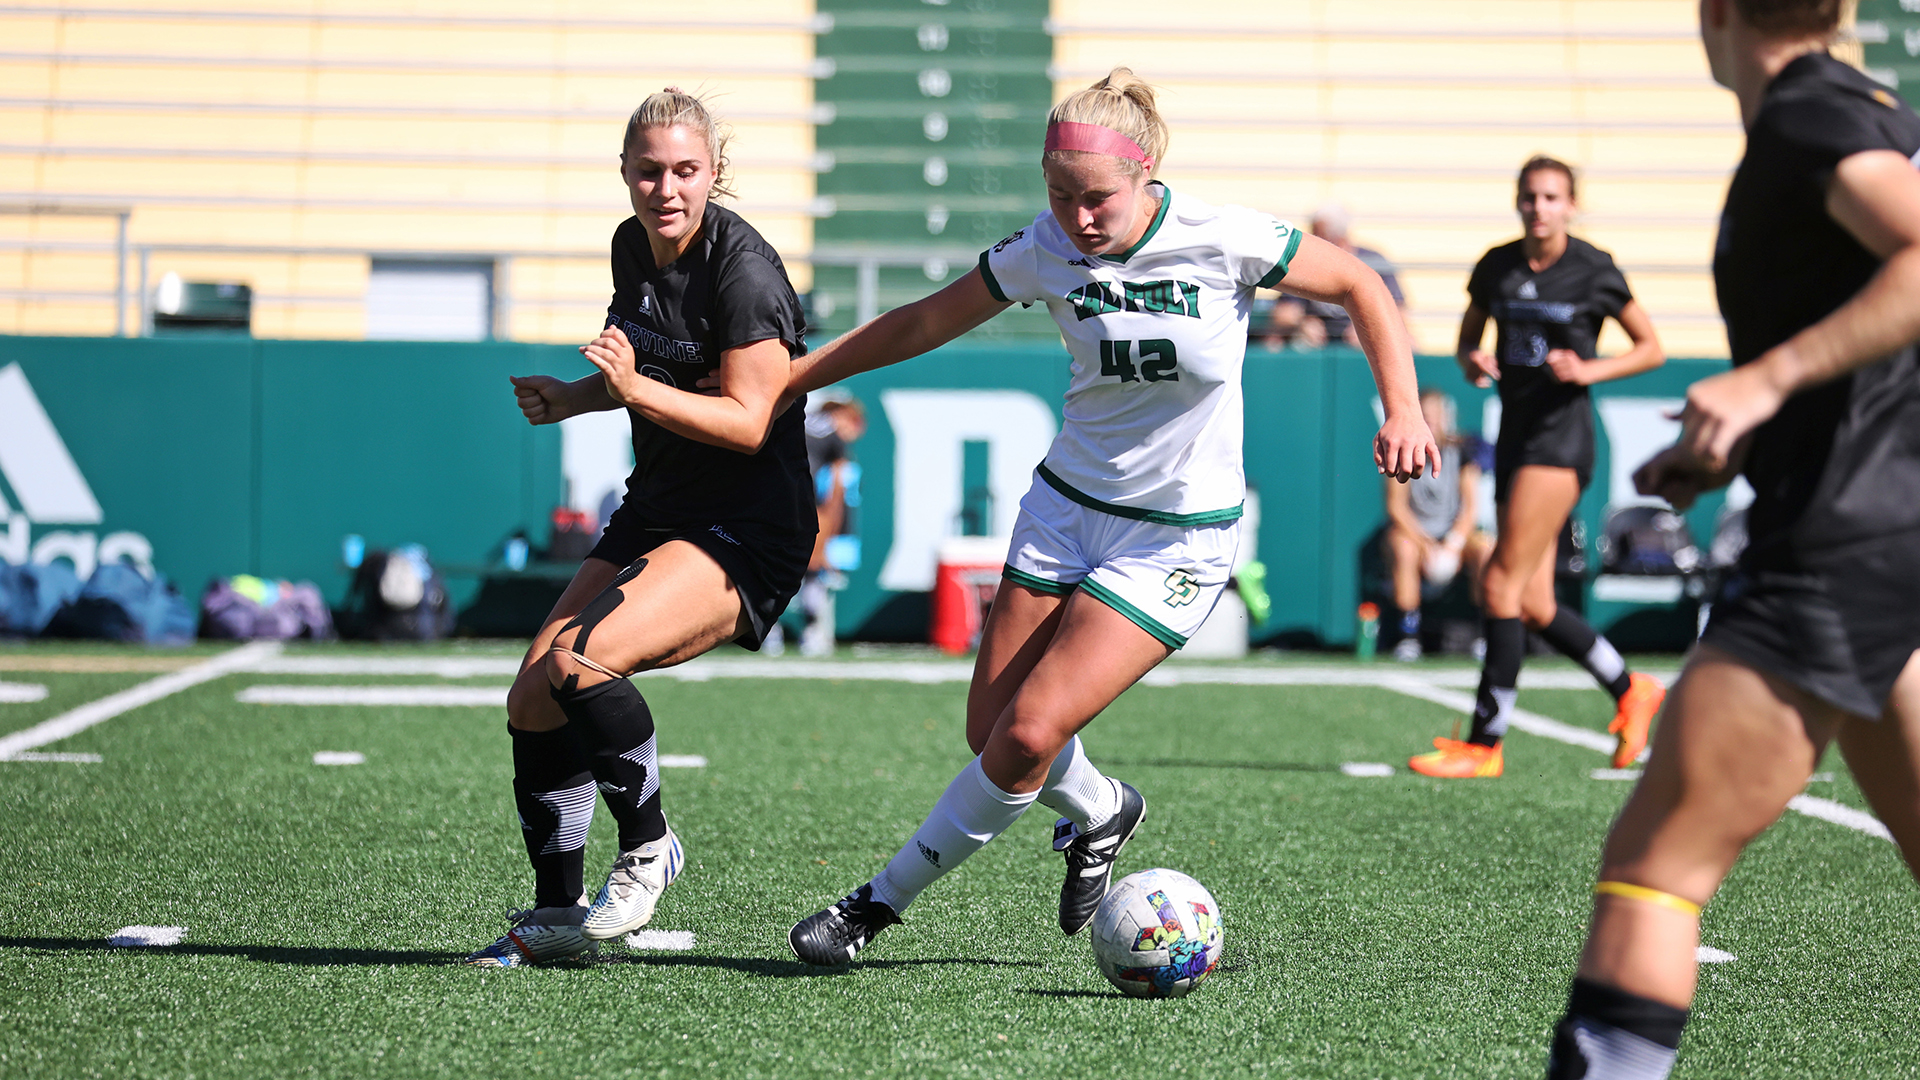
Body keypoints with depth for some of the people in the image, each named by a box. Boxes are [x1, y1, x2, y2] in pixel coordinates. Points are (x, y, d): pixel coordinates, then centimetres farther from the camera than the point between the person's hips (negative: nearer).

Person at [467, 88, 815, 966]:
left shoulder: (743, 268, -17)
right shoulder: (632, 247, 7)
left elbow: (748, 421, -20)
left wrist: (637, 388, -29)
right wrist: (575, 397, 9)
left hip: (747, 531, -8)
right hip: (655, 514, 8)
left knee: (580, 660, -28)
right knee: (533, 698, -1)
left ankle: (648, 846, -6)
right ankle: (556, 915, 12)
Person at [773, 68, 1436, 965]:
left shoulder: (1223, 241, -18)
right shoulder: (1041, 252, -9)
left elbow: (1361, 287, -4)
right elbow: (920, 325, 4)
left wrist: (1402, 412, -14)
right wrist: (779, 382, 4)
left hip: (1176, 540, -4)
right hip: (1066, 501, 4)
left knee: (1031, 733, -14)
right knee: (990, 730, 2)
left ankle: (882, 901, 4)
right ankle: (1100, 810, 36)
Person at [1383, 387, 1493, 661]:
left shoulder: (1461, 453, 0)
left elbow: (1471, 508, -6)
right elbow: (1396, 507, -11)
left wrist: (1452, 545, -22)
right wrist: (1426, 546, -23)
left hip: (1454, 533, 2)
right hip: (1411, 532, -1)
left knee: (1486, 549, -29)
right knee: (1403, 549, -36)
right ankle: (1408, 635, -31)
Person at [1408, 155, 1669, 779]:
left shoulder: (1593, 271, -5)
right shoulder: (1496, 268, 7)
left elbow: (1651, 349, 3)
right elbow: (1467, 339, 19)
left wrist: (1589, 370, -13)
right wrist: (1472, 363, -4)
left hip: (1562, 435, -6)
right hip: (1514, 431, 6)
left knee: (1502, 584, -13)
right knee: (1533, 606, 7)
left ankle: (1484, 743, -7)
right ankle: (1631, 692, 28)